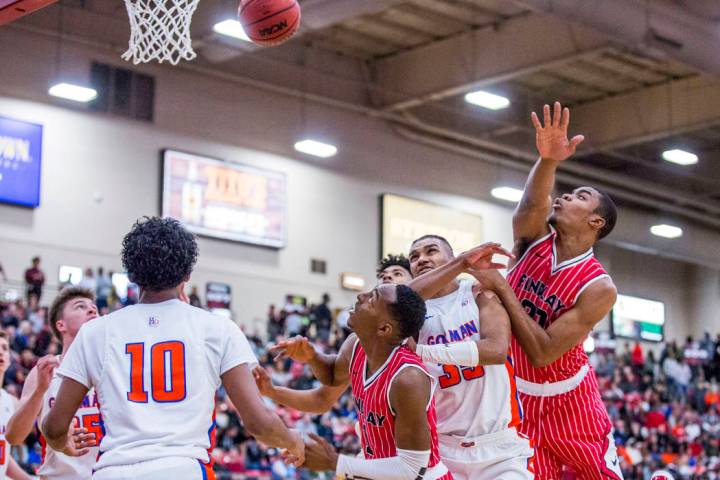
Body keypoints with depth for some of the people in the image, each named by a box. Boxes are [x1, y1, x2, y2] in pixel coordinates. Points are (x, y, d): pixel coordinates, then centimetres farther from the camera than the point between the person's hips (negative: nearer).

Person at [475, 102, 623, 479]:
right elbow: (532, 205, -32)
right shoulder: (534, 240, -7)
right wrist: (547, 161, -51)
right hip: (519, 399, 3)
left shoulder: (599, 288, -19)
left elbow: (543, 353, -26)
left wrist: (500, 287, -25)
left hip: (568, 402, -3)